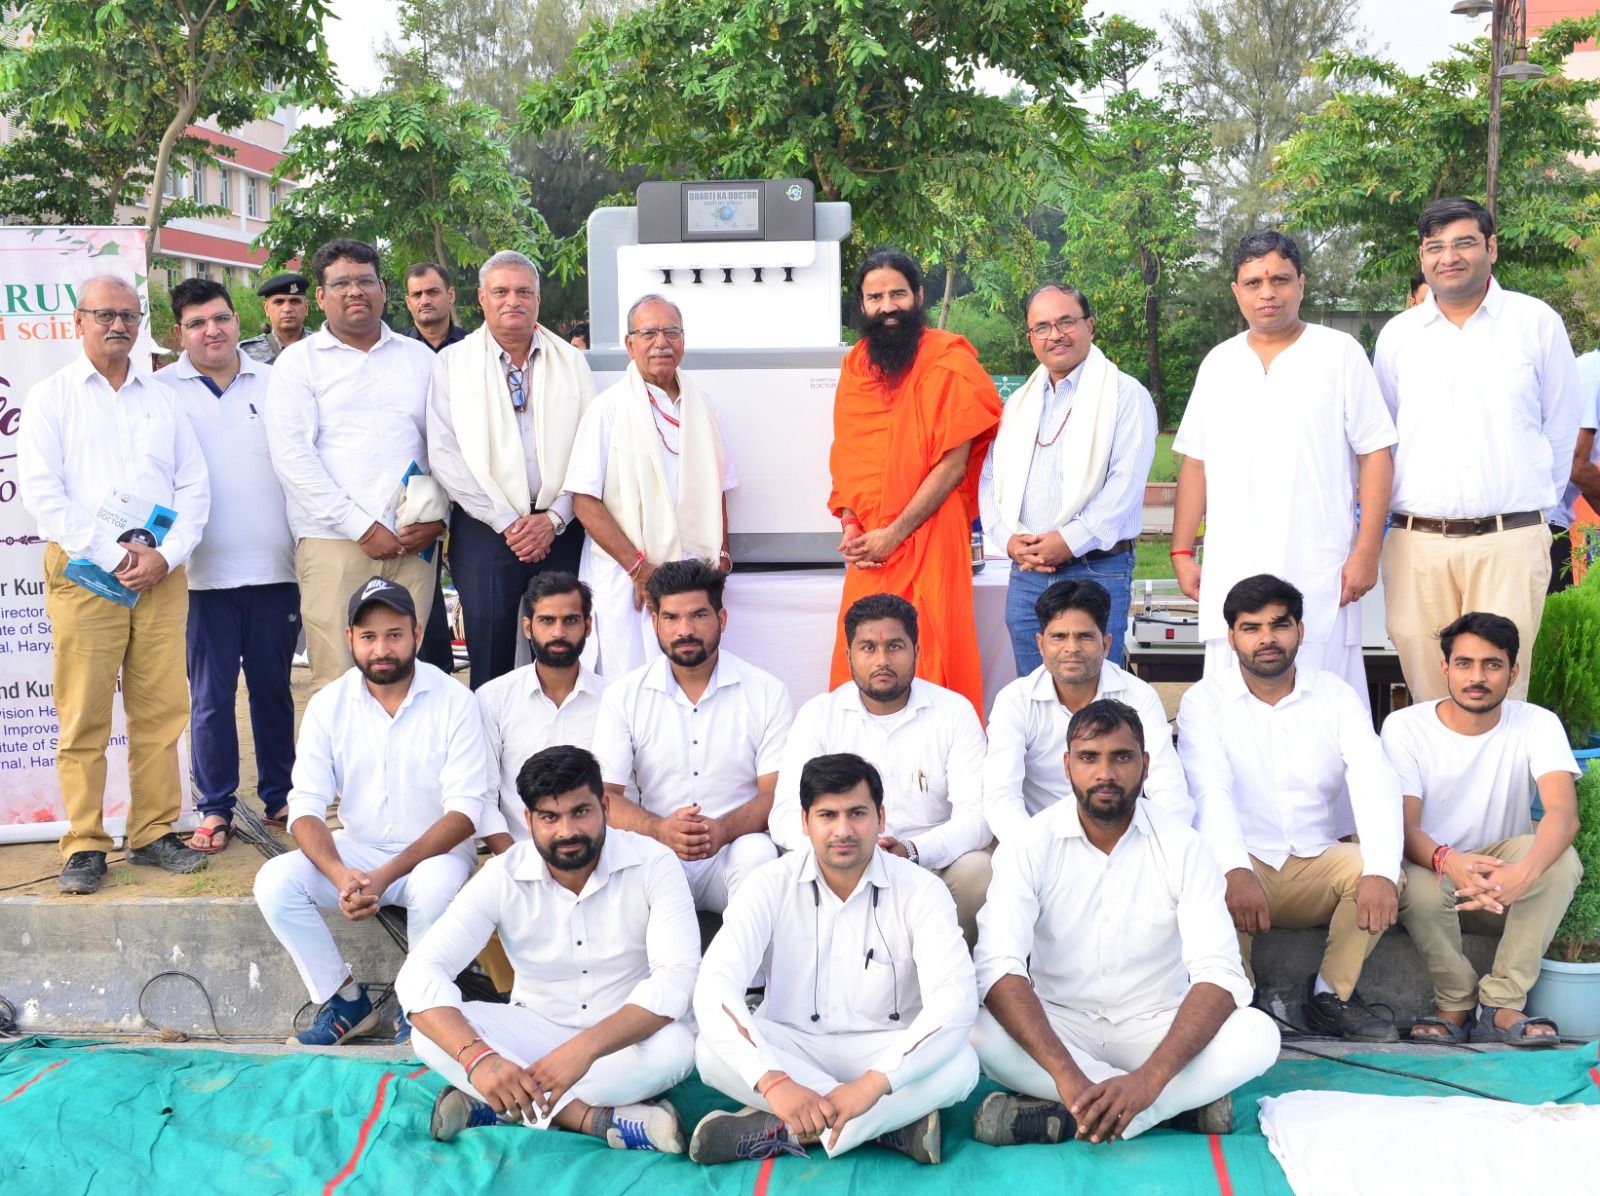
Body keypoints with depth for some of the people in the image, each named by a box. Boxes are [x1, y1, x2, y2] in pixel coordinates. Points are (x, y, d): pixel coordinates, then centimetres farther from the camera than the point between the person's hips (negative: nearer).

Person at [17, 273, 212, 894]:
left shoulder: (163, 399, 16)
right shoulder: (52, 396, 7)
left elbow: (194, 487, 11)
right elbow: (39, 490, -4)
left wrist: (166, 557, -4)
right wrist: (111, 555, -12)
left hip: (161, 573, 3)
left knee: (161, 711, 2)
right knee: (84, 717, -2)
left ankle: (154, 832, 11)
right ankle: (85, 846, 4)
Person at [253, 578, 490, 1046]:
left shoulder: (454, 702, -11)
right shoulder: (327, 705, -3)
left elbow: (465, 811, -15)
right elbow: (305, 808, -7)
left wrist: (385, 876, -26)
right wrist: (340, 875, -28)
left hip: (435, 850, -3)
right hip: (356, 849, 3)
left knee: (435, 885, -36)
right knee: (274, 882, -21)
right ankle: (346, 1001, -2)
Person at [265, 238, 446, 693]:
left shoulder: (419, 358, 17)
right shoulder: (298, 361, 7)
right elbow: (292, 457, -3)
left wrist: (437, 517, -1)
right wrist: (361, 527, -10)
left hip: (413, 544, 3)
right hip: (334, 542, -3)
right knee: (337, 681, -8)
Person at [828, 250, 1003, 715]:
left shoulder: (948, 363, -4)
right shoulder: (855, 366, 13)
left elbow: (953, 465, -9)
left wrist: (894, 534, -12)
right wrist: (850, 525, 2)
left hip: (928, 538, -5)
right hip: (867, 550, 5)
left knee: (931, 665, -6)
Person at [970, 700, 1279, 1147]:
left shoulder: (1182, 847, -10)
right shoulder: (1029, 846, -11)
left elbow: (1220, 974, -20)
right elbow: (998, 966, -23)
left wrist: (1149, 1077, -36)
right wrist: (1067, 1074, -39)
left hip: (1156, 1028, 0)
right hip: (1057, 1026, 0)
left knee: (1258, 1035, -27)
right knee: (979, 1031, -32)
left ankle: (1056, 1118, -27)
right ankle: (1184, 1102, -23)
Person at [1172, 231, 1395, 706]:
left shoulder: (1340, 353, 4)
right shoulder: (1218, 363, 14)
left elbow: (1375, 455, 0)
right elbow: (1195, 463, 15)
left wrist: (1366, 551, -7)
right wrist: (1182, 551, 8)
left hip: (1319, 576, -3)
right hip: (1232, 574, 3)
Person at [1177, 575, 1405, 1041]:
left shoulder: (1336, 697, 2)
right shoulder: (1205, 701, -3)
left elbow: (1375, 783, -12)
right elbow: (1210, 792, -19)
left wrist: (1381, 871, -31)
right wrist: (1238, 873, -38)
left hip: (1318, 863, 2)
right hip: (1242, 864, -2)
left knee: (1379, 873, -26)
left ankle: (1332, 995, -4)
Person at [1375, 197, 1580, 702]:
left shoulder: (1536, 323, 5)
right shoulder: (1398, 334, 10)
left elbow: (1562, 427, 11)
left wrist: (1536, 503, 13)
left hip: (1509, 541, -2)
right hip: (1417, 544, 2)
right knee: (1427, 695, 4)